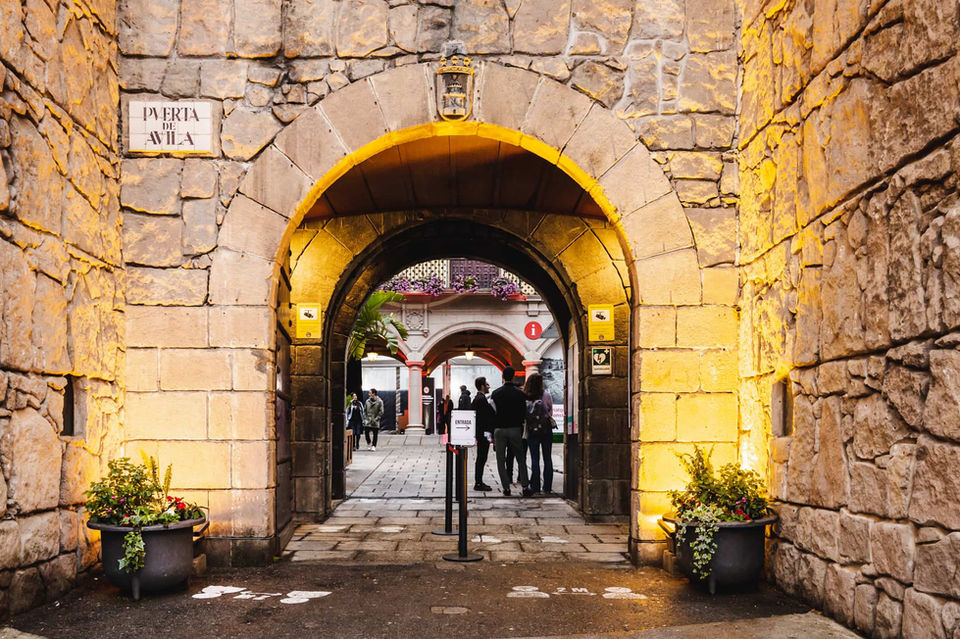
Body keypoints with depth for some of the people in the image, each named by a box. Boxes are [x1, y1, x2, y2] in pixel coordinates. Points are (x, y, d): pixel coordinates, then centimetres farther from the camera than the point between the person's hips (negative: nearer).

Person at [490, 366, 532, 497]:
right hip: (515, 429, 1)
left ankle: (506, 487, 4)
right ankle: (525, 487, 3)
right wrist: (521, 431, 11)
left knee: (501, 460, 7)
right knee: (520, 459, 10)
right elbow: (524, 414, 1)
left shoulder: (496, 393, -3)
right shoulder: (520, 393, -2)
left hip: (500, 429, -1)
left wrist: (492, 434, 3)